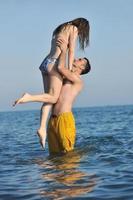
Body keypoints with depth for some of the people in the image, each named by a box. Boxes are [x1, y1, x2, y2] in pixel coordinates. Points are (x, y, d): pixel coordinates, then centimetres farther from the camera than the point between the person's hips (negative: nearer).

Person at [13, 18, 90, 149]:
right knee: (53, 98, -8)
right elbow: (71, 51, -5)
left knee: (49, 97, 7)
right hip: (54, 63, -9)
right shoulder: (74, 29, 4)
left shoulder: (59, 29, 27)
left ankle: (42, 128, -3)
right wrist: (69, 71, -6)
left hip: (45, 63, 9)